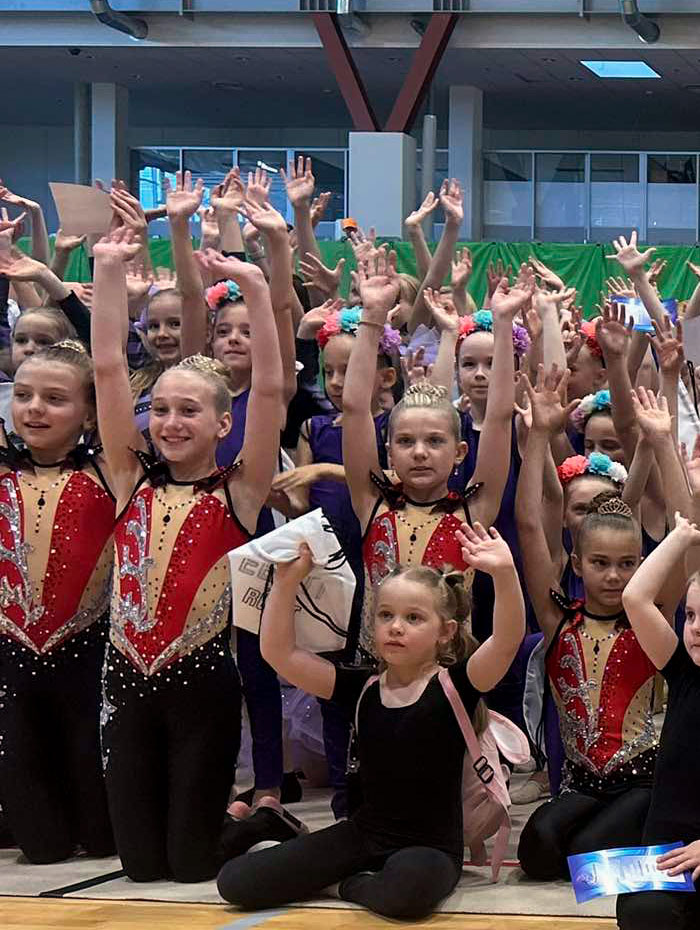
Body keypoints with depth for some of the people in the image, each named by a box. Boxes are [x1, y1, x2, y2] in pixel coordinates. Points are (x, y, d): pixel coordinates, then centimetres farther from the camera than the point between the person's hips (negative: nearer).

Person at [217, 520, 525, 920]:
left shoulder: (454, 686, -9)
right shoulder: (362, 688, 2)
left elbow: (508, 639, -27)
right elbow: (279, 653, -3)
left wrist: (504, 573, -43)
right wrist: (287, 582, -13)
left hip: (430, 846, -3)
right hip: (364, 833, 3)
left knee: (409, 889, -43)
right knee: (236, 882, -8)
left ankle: (357, 885, -8)